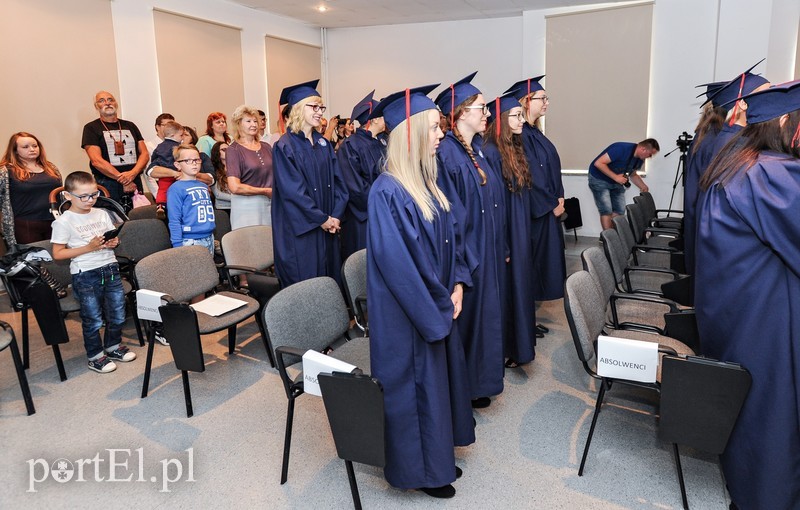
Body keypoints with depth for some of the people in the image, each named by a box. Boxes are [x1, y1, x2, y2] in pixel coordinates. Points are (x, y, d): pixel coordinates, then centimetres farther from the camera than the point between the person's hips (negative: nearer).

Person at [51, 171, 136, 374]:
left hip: (110, 269, 5)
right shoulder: (64, 222, -8)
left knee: (117, 314, 12)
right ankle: (95, 356, 22)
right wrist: (88, 247, -17)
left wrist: (113, 242, -4)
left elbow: (113, 237, 20)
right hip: (85, 275, -5)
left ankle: (113, 346, 33)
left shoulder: (102, 214, 8)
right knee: (93, 319, 5)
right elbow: (58, 253, -9)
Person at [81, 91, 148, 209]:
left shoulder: (130, 126, 17)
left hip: (135, 183, 3)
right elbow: (96, 161, -7)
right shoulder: (91, 128, 5)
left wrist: (133, 173, -10)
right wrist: (122, 178, -13)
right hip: (107, 185, -3)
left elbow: (145, 154, 9)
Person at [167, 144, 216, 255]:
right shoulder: (176, 189, -9)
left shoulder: (204, 187, 13)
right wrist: (178, 246, -17)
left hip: (209, 239, 7)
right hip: (190, 241, -7)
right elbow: (174, 221, -12)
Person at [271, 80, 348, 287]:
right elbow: (292, 190, -16)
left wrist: (336, 216, -6)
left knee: (330, 278, 13)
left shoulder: (323, 143, 11)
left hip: (328, 225, 6)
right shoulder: (285, 146, -10)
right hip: (301, 228, -6)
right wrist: (322, 219, -14)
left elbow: (337, 181, 6)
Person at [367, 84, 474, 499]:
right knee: (415, 383, 7)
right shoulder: (387, 192, -22)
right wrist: (438, 306, -16)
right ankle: (418, 469, 30)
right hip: (408, 314, -9)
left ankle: (436, 456, 41)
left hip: (435, 306, 9)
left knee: (437, 376, 21)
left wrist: (456, 286, -1)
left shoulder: (425, 182, 6)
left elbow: (448, 239, 11)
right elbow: (397, 262, -24)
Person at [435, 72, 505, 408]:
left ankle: (477, 384, 34)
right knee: (466, 316, 3)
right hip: (465, 255, -9)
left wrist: (500, 249, 16)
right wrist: (464, 261, -23)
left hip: (486, 254, 10)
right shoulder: (446, 154, -18)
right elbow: (448, 214, -22)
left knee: (483, 315, 17)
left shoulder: (475, 151, 11)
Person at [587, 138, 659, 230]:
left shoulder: (640, 159, -4)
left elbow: (633, 175, 15)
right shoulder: (621, 149, -29)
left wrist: (644, 188, 0)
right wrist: (615, 177, -31)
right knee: (606, 211, -13)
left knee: (619, 210, 1)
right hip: (599, 179, -8)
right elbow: (598, 163, -30)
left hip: (616, 181, 8)